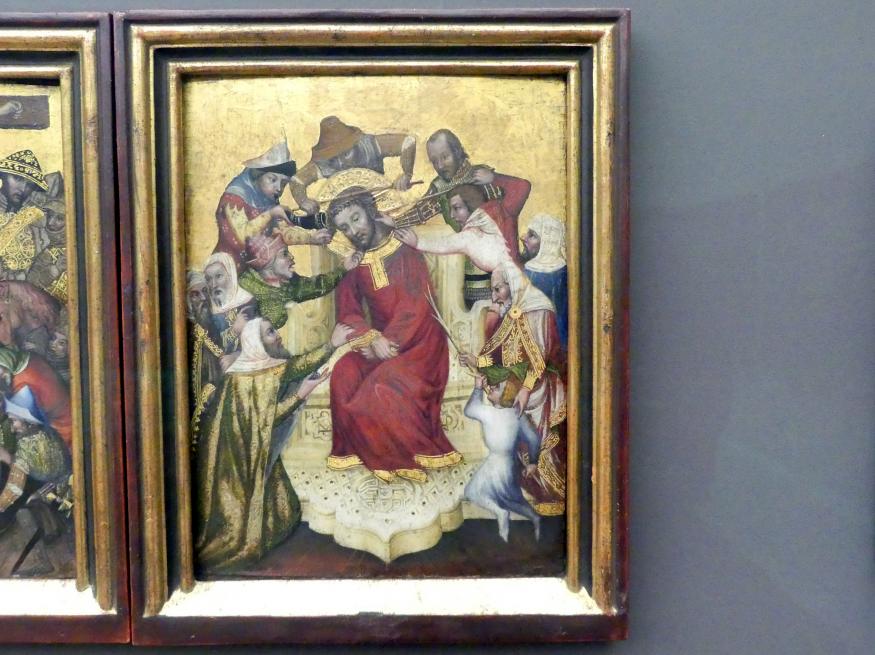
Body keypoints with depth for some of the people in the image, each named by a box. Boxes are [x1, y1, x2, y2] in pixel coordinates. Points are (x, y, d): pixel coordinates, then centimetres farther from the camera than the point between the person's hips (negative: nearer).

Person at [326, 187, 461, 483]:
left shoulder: (405, 249, -4)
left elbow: (417, 304, -11)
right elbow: (347, 312, 0)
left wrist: (388, 343, -18)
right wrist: (373, 340, -20)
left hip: (419, 339, -4)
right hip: (379, 341, 5)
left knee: (383, 387, -27)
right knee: (345, 375, -22)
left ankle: (418, 452, -6)